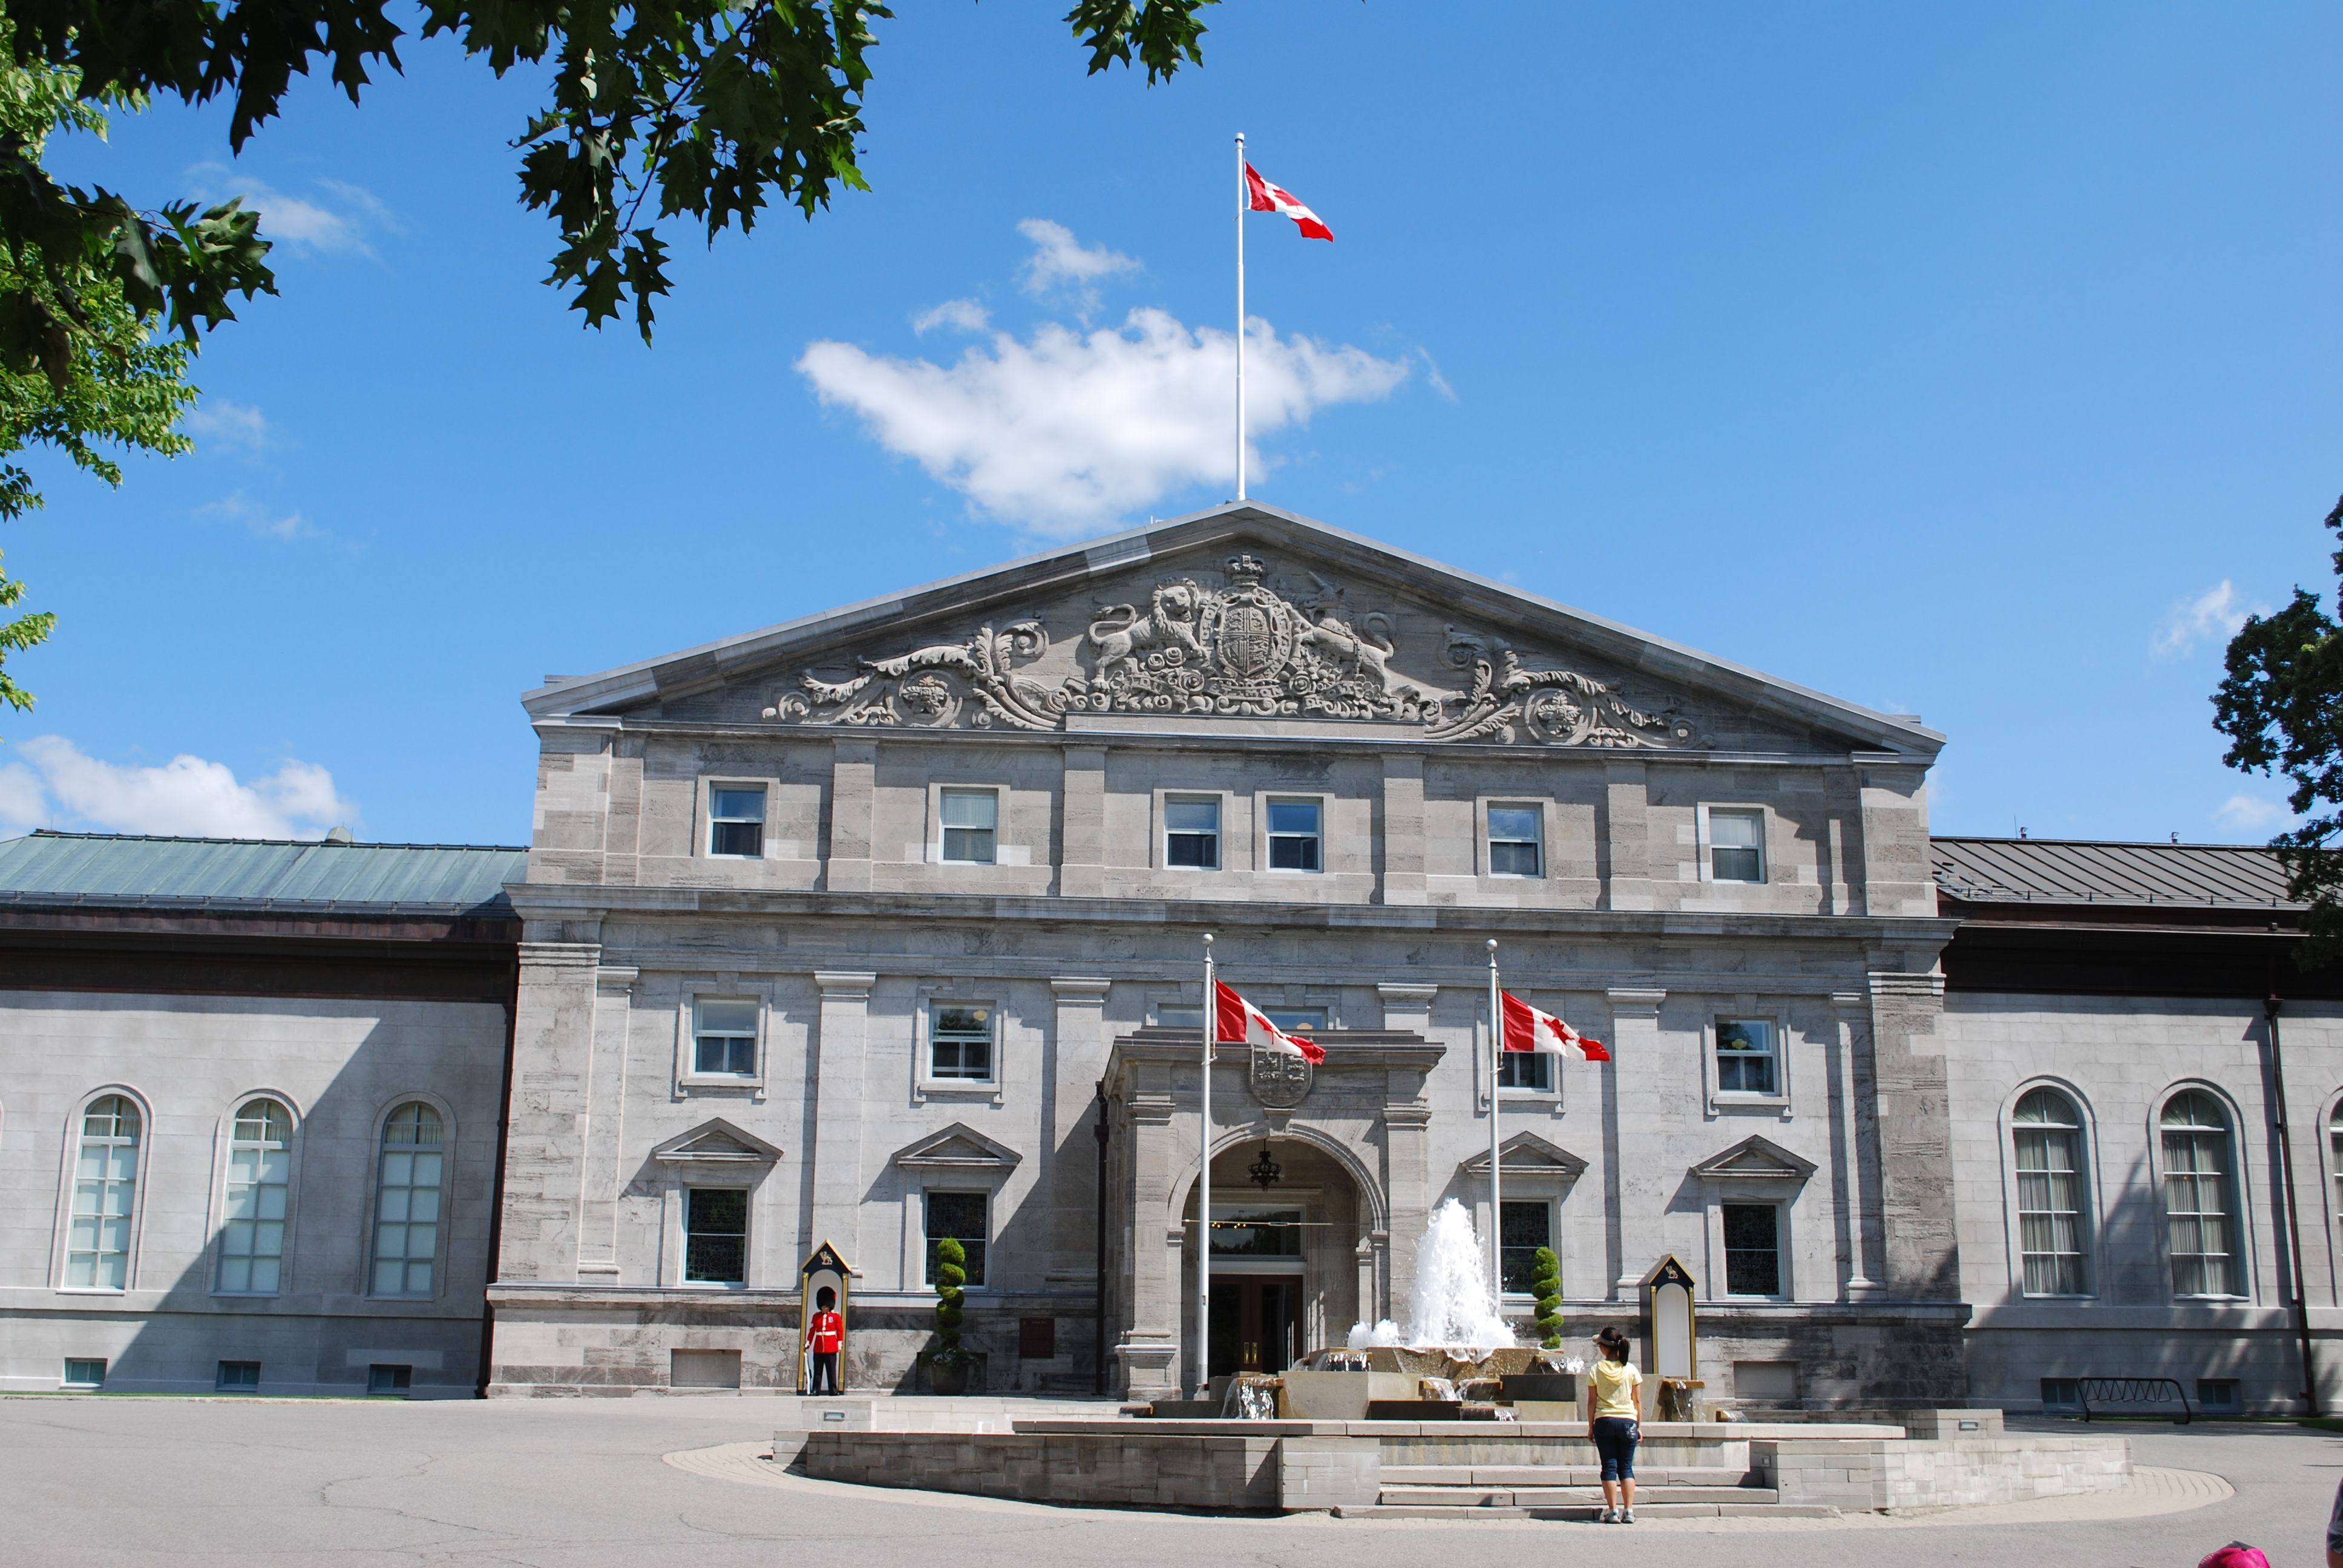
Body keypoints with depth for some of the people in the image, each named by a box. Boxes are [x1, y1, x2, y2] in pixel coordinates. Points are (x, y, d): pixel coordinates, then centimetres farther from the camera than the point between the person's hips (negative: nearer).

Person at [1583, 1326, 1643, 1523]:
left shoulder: (1596, 1370, -4)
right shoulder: (1631, 1370, -1)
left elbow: (1592, 1401, -2)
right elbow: (1638, 1401, 2)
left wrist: (1591, 1426, 7)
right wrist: (1639, 1426, 10)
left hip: (1604, 1422, -1)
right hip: (1628, 1421, 1)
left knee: (1610, 1467, 4)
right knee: (1627, 1468, 7)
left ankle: (1613, 1511, -1)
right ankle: (1629, 1511, 0)